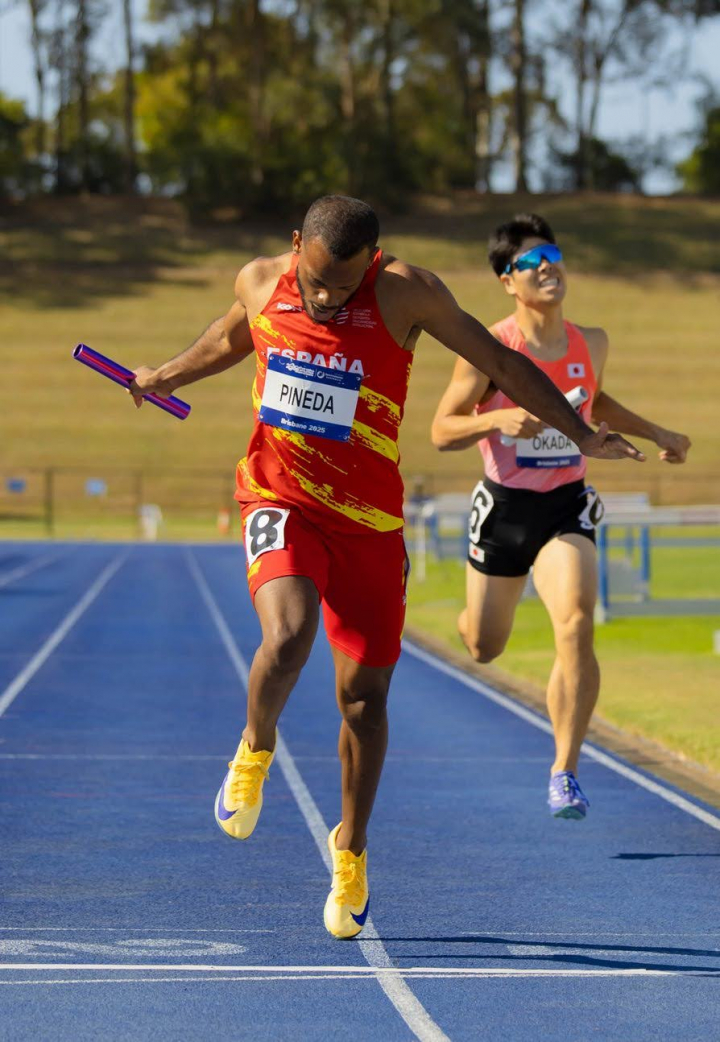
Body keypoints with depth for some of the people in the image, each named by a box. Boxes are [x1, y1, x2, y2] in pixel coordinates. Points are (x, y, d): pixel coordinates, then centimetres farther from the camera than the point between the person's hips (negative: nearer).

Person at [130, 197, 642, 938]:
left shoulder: (405, 293, -13)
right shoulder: (261, 282, -4)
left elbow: (499, 361, -4)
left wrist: (580, 435, -3)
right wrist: (166, 377, 21)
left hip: (369, 519, 0)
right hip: (280, 501, 0)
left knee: (363, 695, 5)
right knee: (287, 636, -28)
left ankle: (350, 849, 27)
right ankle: (254, 751, 4)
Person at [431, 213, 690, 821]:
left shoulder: (591, 344, 0)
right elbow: (441, 432, -12)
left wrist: (657, 434, 14)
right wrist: (501, 418, -29)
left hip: (566, 508, 1)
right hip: (504, 507, -1)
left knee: (577, 627, -24)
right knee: (483, 649, 14)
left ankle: (565, 772, -14)